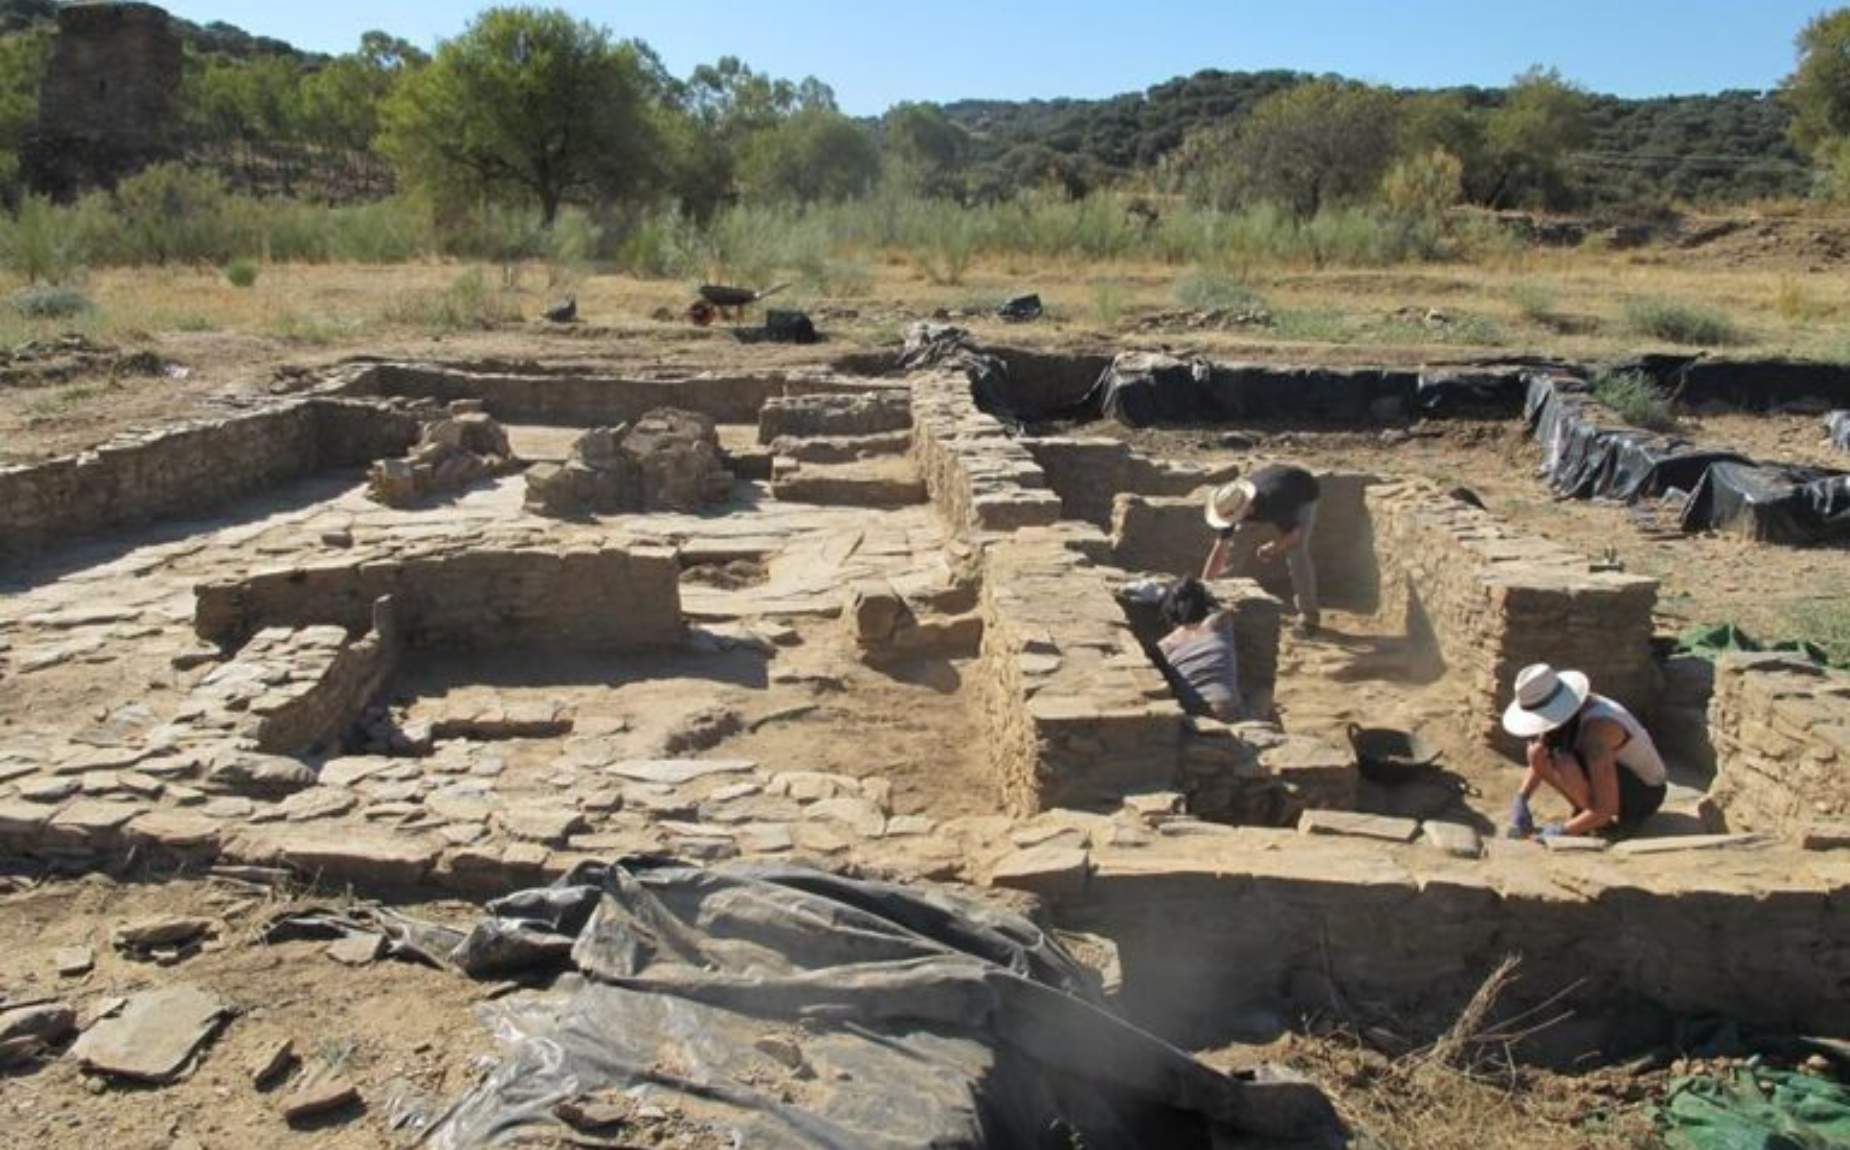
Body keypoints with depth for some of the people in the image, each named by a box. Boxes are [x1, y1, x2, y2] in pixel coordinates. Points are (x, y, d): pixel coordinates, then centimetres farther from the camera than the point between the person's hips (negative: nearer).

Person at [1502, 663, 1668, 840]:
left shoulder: (1597, 728, -35)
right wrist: (1520, 802, -5)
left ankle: (1605, 824, -9)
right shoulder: (1564, 710, -8)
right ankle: (1583, 811, 2)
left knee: (1564, 764, -32)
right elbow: (1535, 762, 9)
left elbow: (1605, 808, -36)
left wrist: (1561, 831, -26)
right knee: (1537, 753, -8)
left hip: (1644, 794, -8)